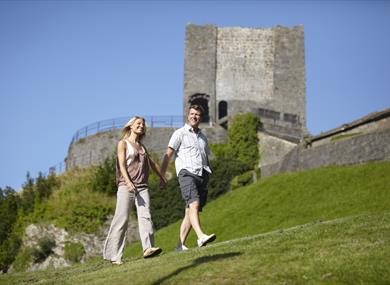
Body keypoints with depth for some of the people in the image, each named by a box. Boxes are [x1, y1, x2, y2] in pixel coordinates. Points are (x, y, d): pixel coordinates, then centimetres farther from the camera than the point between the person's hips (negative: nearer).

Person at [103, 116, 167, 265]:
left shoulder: (142, 147, 23)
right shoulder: (123, 143, 7)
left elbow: (152, 163, 37)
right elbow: (122, 164, -6)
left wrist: (162, 177, 46)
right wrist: (128, 182, -21)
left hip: (142, 187, 5)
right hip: (126, 186, -5)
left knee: (145, 216, -14)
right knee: (122, 219, -8)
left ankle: (148, 248, -26)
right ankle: (113, 255, -5)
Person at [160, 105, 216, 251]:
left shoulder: (203, 137, 25)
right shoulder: (180, 133, 8)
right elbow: (168, 155, 1)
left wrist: (206, 176, 19)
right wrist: (161, 176, -7)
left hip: (202, 175, 6)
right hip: (187, 173, -6)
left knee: (190, 211, 2)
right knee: (194, 204, -25)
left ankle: (181, 244, 5)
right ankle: (201, 237, -39)